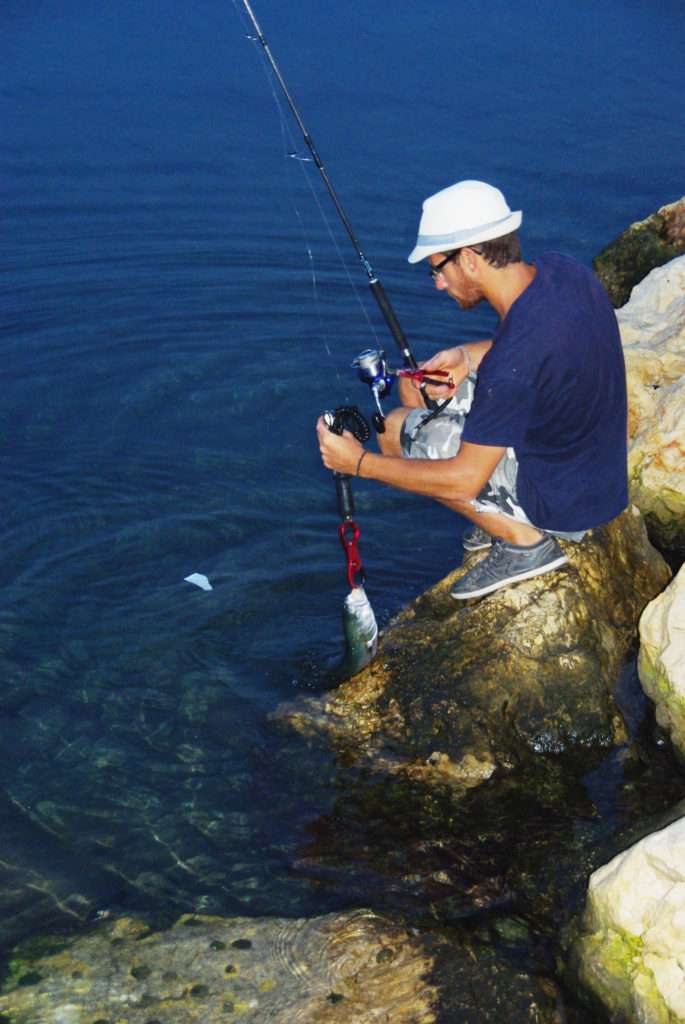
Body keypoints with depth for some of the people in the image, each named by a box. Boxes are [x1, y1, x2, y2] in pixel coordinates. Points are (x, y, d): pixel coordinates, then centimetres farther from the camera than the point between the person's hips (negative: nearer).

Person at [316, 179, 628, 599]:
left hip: (566, 505, -8)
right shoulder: (560, 269, -9)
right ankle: (509, 514, 13)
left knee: (398, 430, -2)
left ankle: (523, 538, -1)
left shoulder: (513, 363, -34)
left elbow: (463, 481, -26)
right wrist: (468, 355, 0)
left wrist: (360, 463, -17)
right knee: (416, 386, 11)